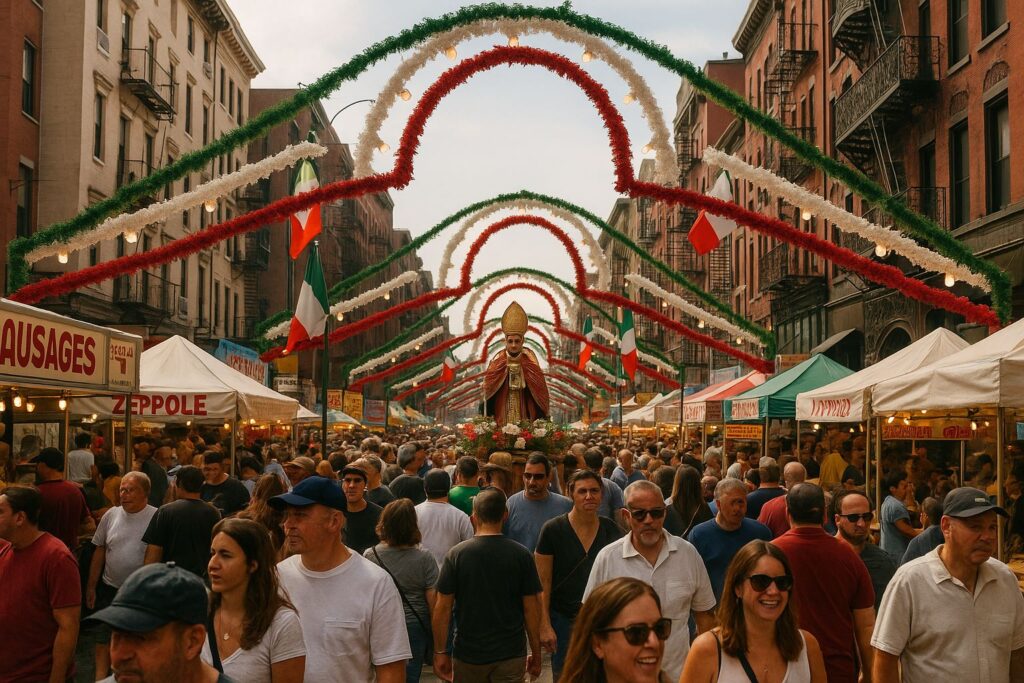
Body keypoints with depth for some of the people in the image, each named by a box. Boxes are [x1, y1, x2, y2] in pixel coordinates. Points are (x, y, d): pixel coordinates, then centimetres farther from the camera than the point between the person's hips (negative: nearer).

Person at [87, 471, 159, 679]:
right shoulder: (111, 515, 0)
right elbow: (100, 552, 8)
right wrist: (91, 586, 10)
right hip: (110, 589, 4)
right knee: (104, 638, 9)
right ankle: (100, 677, 20)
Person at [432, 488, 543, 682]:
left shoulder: (456, 554, -7)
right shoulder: (521, 555, -7)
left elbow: (442, 608, -6)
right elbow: (532, 609, -5)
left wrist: (440, 652, 3)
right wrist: (536, 654, 6)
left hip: (467, 654, 0)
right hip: (511, 654, 0)